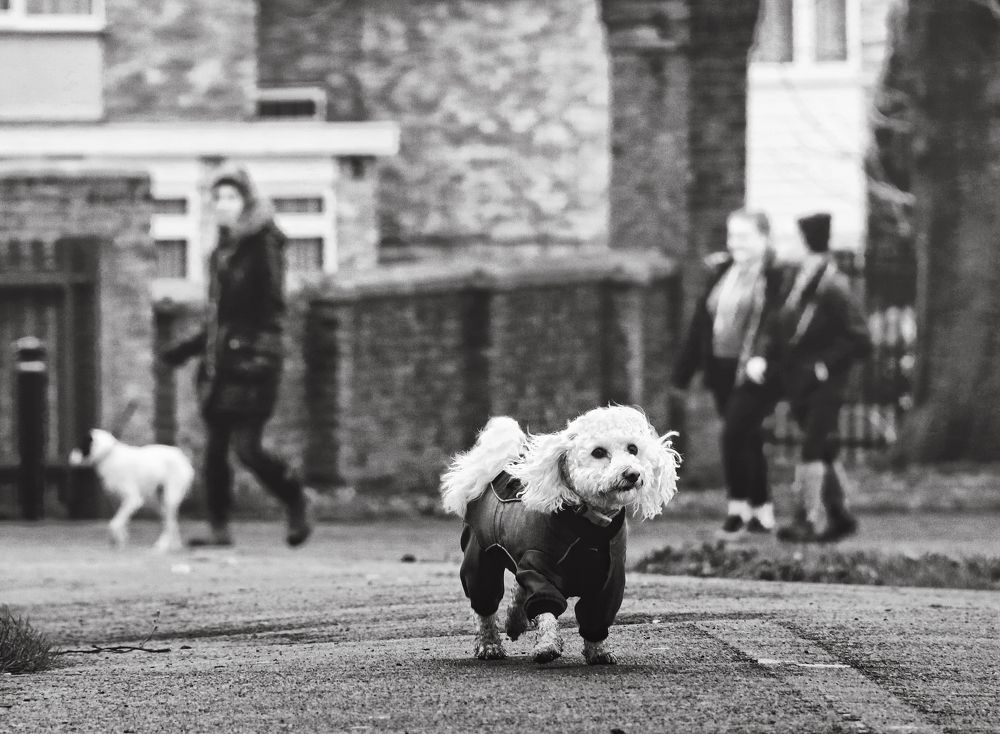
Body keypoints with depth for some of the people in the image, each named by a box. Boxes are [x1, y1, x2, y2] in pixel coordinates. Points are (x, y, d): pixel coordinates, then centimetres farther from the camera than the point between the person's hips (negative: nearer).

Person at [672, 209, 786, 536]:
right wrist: (683, 370, 15)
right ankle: (763, 513, 20)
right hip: (722, 370, 7)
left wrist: (764, 358, -30)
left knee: (734, 432, -15)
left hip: (754, 372, -7)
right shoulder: (721, 272, 13)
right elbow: (701, 322, 16)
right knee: (747, 439, 12)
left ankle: (737, 506, -4)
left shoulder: (776, 276, -8)